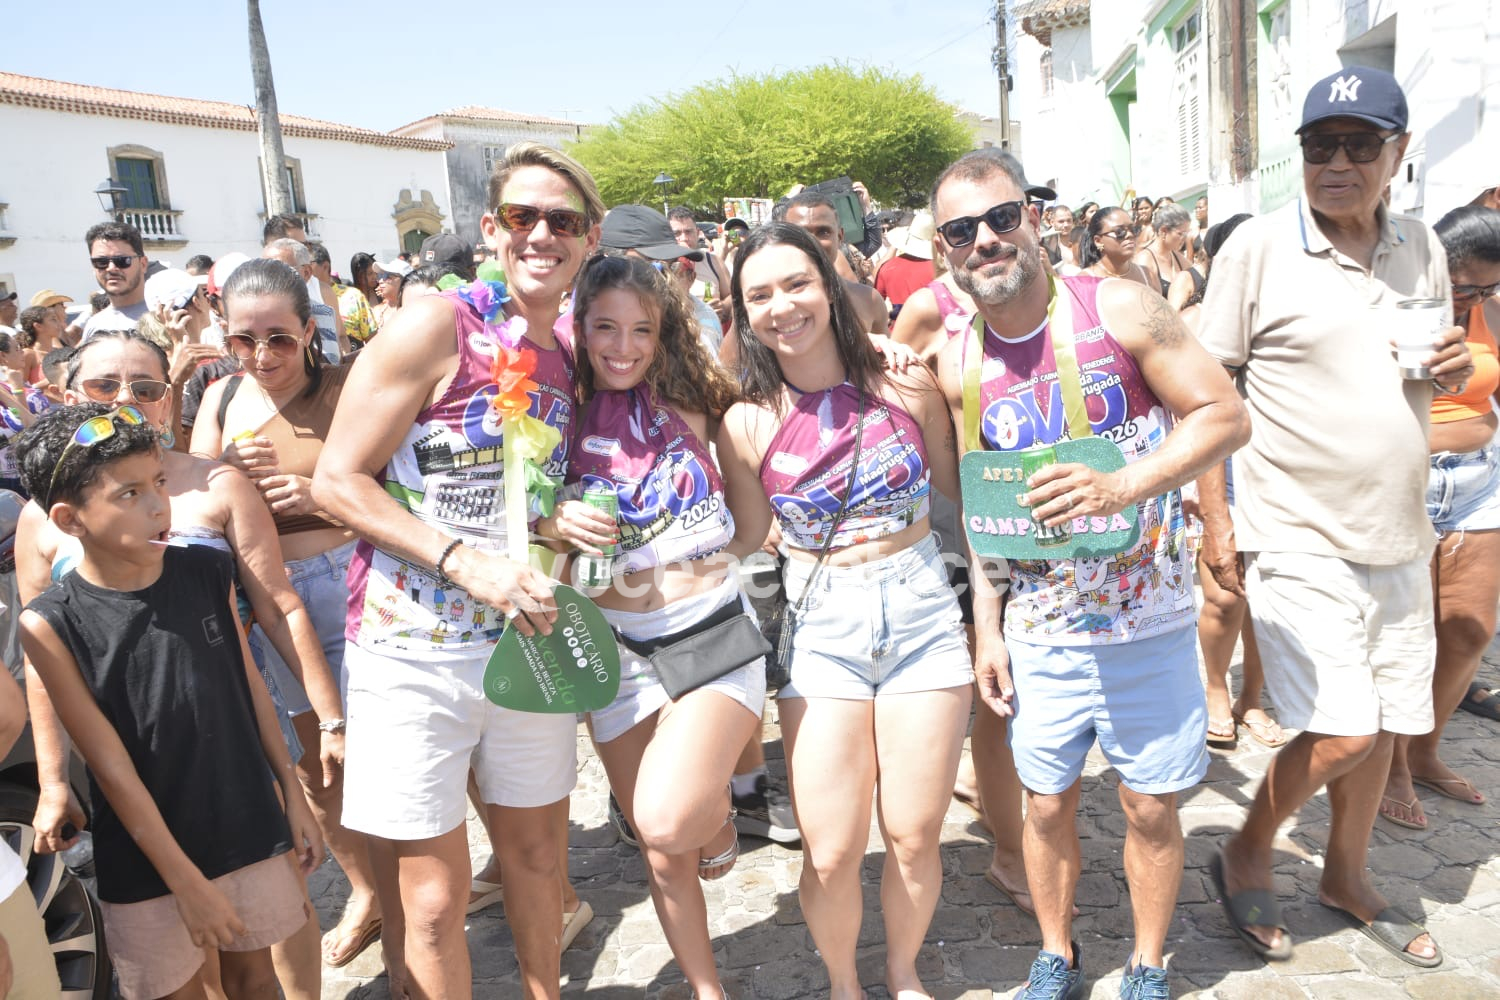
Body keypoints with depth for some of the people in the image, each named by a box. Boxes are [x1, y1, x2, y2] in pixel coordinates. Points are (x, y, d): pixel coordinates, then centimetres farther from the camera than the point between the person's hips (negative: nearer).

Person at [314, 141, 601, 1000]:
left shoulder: (572, 359, 6)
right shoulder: (437, 326, -12)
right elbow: (336, 480, -12)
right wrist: (467, 562, -21)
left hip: (526, 638, 6)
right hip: (414, 647, -5)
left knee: (538, 852, 20)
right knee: (437, 898, 5)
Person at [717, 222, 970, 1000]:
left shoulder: (905, 384, -3)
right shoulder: (748, 422, -4)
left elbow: (956, 493, 7)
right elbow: (744, 539, 8)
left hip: (923, 614, 1)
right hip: (819, 631, 0)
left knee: (915, 836, 9)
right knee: (830, 854, 0)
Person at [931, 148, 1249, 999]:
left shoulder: (1118, 309, -10)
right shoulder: (959, 364, -1)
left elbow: (1227, 416, -9)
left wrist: (1123, 487, -24)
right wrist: (986, 625, 5)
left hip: (1148, 617, -2)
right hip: (1039, 627, 2)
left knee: (1151, 806, 10)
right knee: (1047, 803, 13)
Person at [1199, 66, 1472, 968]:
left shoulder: (1423, 249, 8)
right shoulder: (1258, 247, -9)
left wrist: (1455, 370, -3)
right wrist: (1214, 520, -12)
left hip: (1398, 538, 6)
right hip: (1297, 542, -6)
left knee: (1386, 724, 14)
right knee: (1342, 733, -9)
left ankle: (1348, 875, 37)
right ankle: (1247, 853, 18)